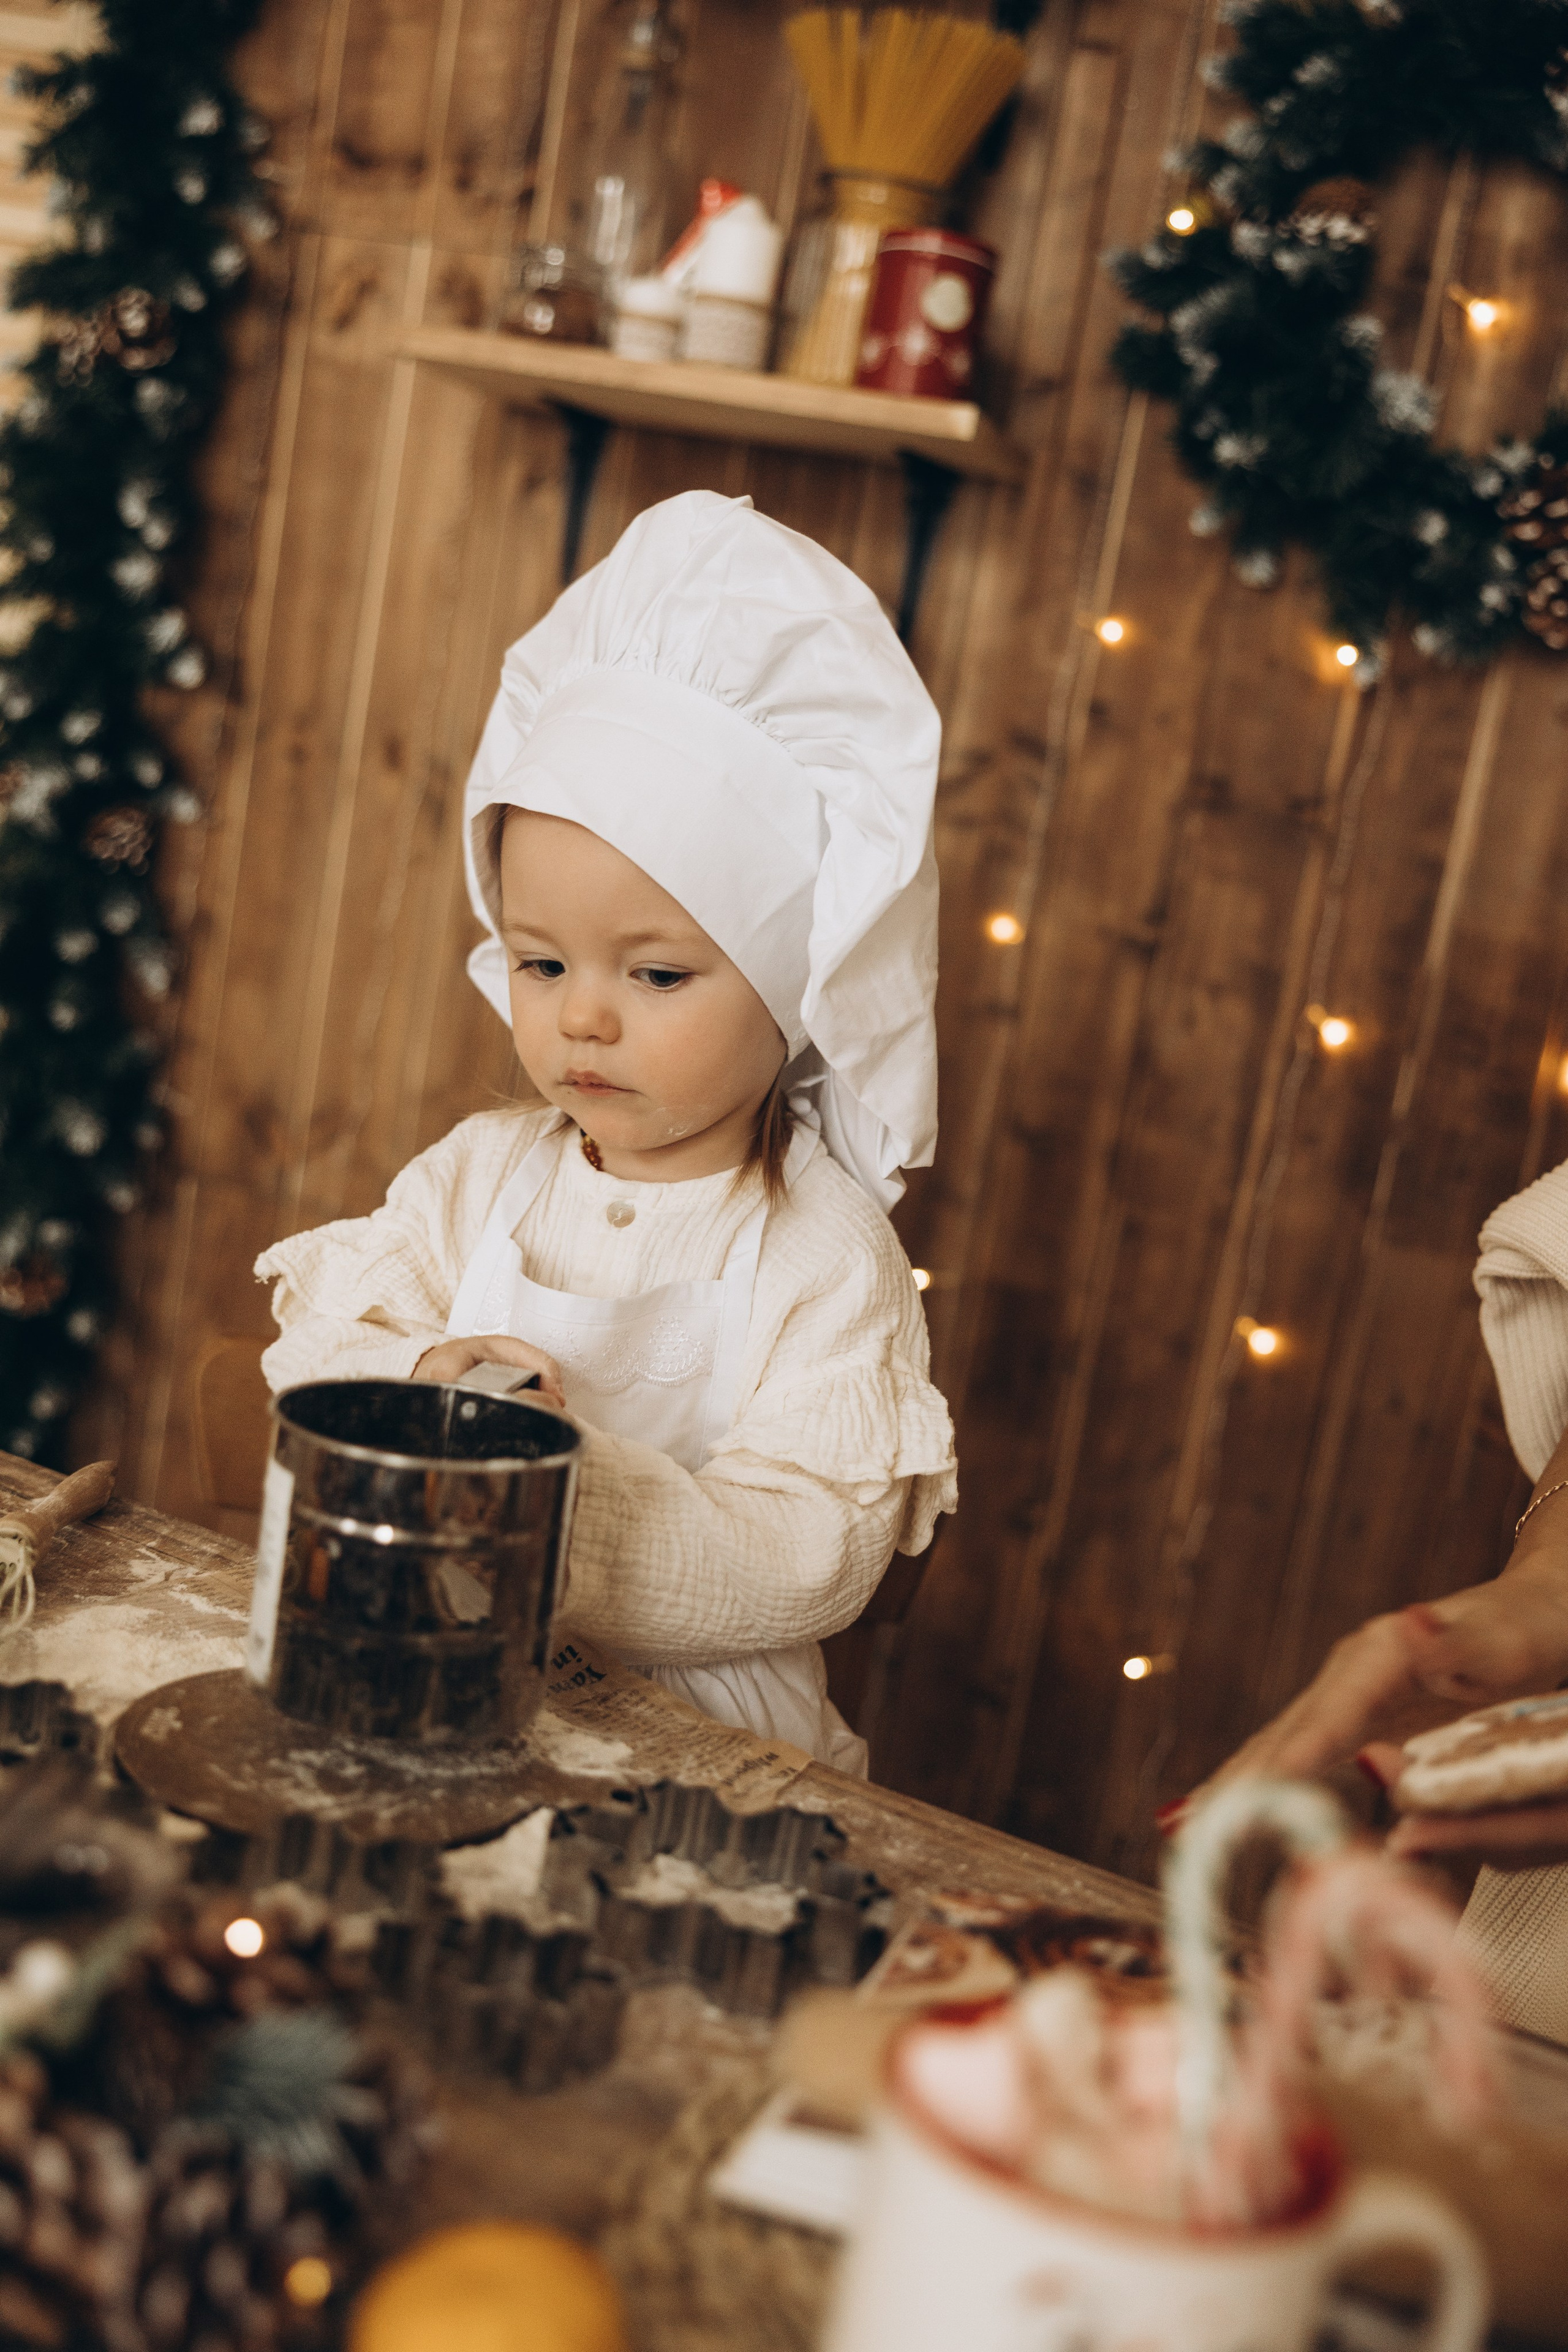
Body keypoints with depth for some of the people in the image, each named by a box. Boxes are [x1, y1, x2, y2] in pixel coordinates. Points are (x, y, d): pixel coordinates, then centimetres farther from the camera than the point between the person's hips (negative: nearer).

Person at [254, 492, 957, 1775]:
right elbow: (312, 1359, 3)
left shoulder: (826, 1253, -7)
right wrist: (415, 1384, -19)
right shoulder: (478, 1174, 7)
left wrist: (578, 1476, -27)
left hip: (692, 1723, -2)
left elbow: (810, 1565, -15)